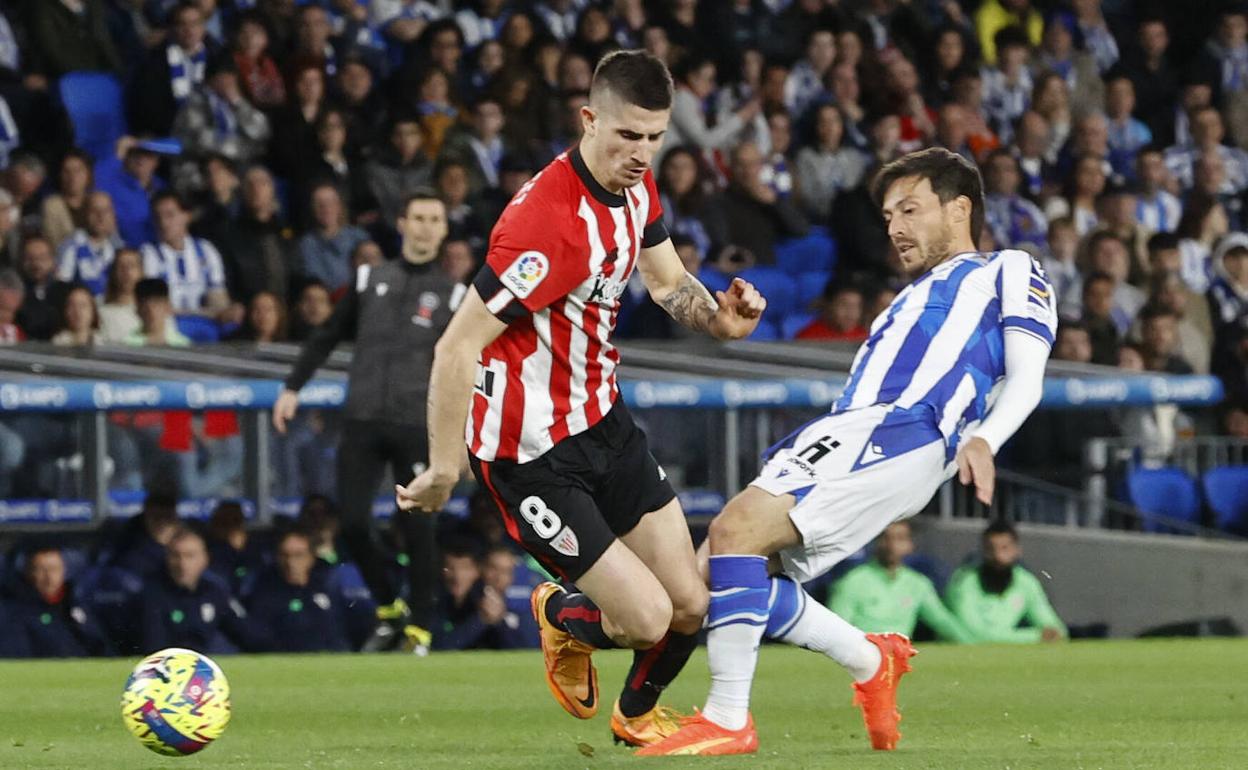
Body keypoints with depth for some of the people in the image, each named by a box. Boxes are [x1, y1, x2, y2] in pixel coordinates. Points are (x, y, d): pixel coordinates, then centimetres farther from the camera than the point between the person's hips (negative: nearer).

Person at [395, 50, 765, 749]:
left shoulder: (636, 188, -1)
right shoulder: (549, 225, -30)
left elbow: (668, 281, 17)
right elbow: (456, 351, -27)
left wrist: (719, 318, -5)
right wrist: (445, 470, -23)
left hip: (602, 421, 8)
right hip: (531, 452, -8)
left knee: (691, 605, 5)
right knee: (647, 618, -10)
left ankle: (638, 714, 37)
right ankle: (562, 617, 27)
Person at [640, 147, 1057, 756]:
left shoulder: (1008, 271, 14)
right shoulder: (913, 299, 38)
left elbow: (1026, 378, 0)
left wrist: (982, 439, -19)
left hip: (898, 433, -9)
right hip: (844, 431, 9)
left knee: (737, 527, -25)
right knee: (718, 570, -3)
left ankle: (728, 722, -22)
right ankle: (871, 662, 14)